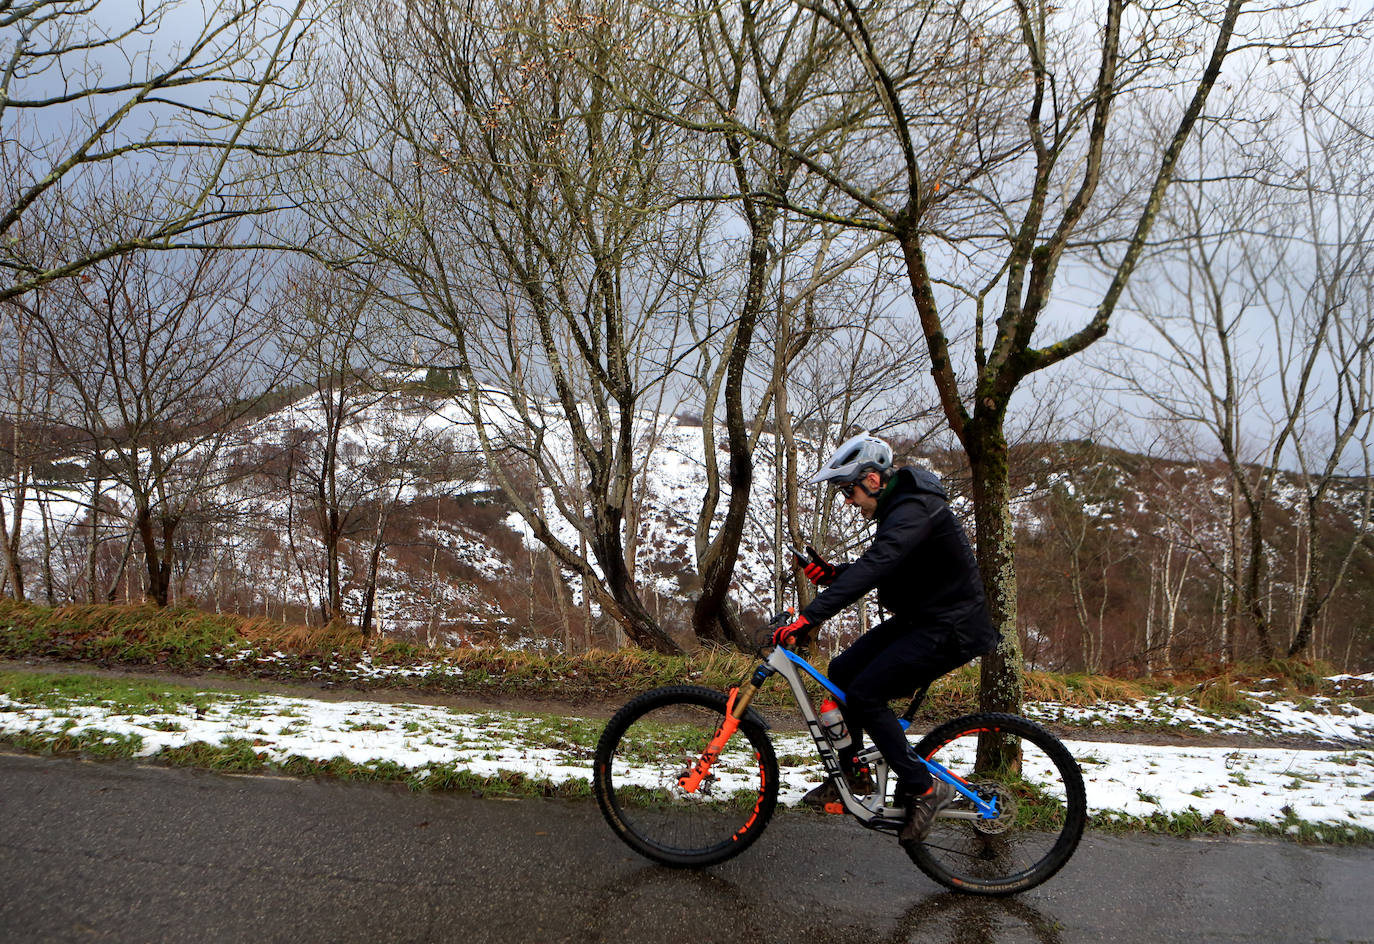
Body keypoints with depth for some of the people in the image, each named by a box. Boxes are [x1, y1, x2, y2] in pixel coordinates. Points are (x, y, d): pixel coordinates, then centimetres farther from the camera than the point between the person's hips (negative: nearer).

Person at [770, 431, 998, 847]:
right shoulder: (898, 506, 9)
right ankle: (849, 773, 22)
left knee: (865, 695, -15)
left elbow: (871, 570, -36)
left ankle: (925, 789, -2)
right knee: (843, 670, 7)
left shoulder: (914, 511, -23)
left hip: (949, 629, -10)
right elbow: (874, 568, 16)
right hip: (919, 618, 10)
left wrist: (807, 619, -40)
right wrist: (831, 573, -2)